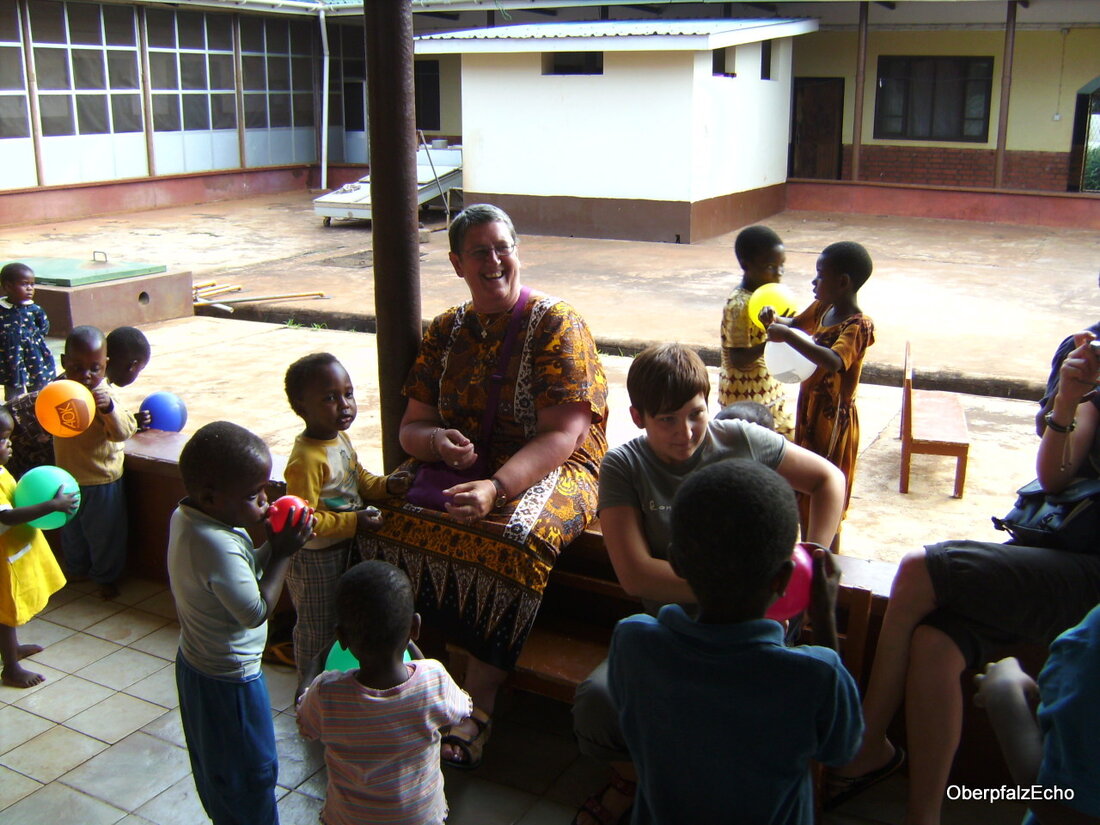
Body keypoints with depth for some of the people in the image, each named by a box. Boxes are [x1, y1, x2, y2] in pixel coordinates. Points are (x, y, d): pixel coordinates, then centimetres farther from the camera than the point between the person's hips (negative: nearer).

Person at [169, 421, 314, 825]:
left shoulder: (184, 515, -6)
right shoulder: (217, 545, -36)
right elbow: (256, 611, -28)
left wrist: (272, 545, -12)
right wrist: (281, 553, -23)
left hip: (196, 664, 9)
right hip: (229, 680, -9)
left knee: (213, 762, 28)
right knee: (251, 771, 12)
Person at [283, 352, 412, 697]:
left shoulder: (341, 437, -3)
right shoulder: (306, 460, -32)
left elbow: (359, 478, 11)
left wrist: (386, 485, -8)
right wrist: (353, 521, -28)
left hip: (343, 547, 9)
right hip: (314, 555, -9)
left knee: (339, 617, 27)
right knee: (315, 625, 12)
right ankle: (309, 686, 34)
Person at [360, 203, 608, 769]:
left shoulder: (558, 325, -7)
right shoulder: (445, 331, 10)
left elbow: (562, 435, -16)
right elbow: (410, 427, 9)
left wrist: (495, 488, -31)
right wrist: (435, 440, -16)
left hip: (553, 470, -5)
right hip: (464, 466, 5)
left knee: (511, 536, -35)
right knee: (385, 515, -23)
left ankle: (478, 707, -20)